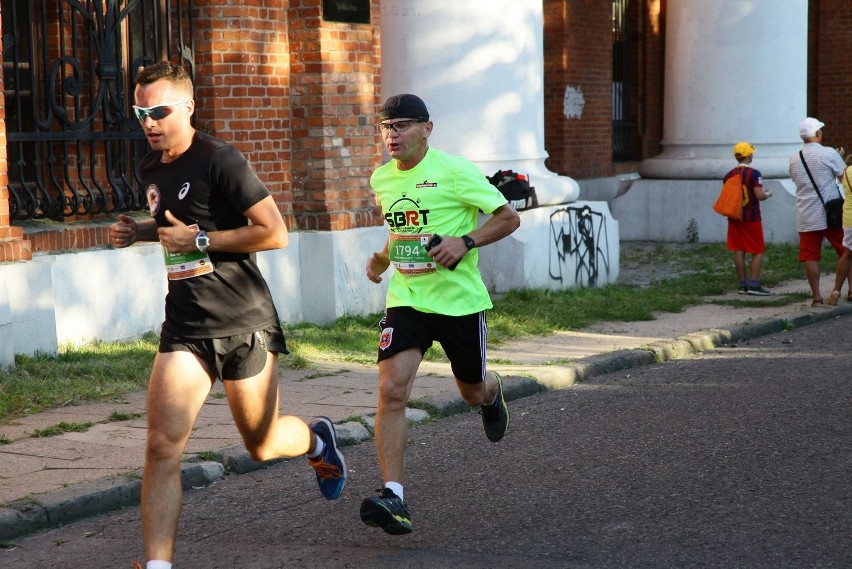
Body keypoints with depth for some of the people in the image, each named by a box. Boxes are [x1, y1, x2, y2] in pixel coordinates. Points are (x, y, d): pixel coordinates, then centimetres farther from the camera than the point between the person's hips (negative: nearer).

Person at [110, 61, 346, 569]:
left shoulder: (220, 161, -14)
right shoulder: (152, 168, 10)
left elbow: (275, 233, -17)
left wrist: (198, 240, -17)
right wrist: (140, 231, 9)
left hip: (244, 324, -5)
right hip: (185, 328, 5)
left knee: (262, 445, 11)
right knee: (163, 446, -11)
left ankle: (318, 440, 46)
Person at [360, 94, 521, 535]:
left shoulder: (454, 171, -11)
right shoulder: (381, 179, 6)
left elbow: (509, 217, -7)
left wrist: (464, 242, -21)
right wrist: (382, 258, 9)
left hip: (459, 299, -3)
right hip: (406, 299, 3)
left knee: (473, 392, 15)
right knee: (391, 390, -17)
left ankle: (492, 394, 56)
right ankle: (393, 498, -18)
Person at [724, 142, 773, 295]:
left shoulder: (728, 176, 5)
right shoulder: (754, 173, -13)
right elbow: (760, 195, -18)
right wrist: (768, 194, 2)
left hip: (734, 217, 5)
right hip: (751, 218, -5)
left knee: (738, 250, 7)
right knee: (758, 252, 1)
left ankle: (743, 284, 9)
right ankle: (753, 284, -6)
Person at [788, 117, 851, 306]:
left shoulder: (794, 159, 5)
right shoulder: (829, 154, -9)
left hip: (806, 216, 3)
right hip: (830, 213, -3)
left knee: (810, 256, 3)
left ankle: (816, 296, 3)